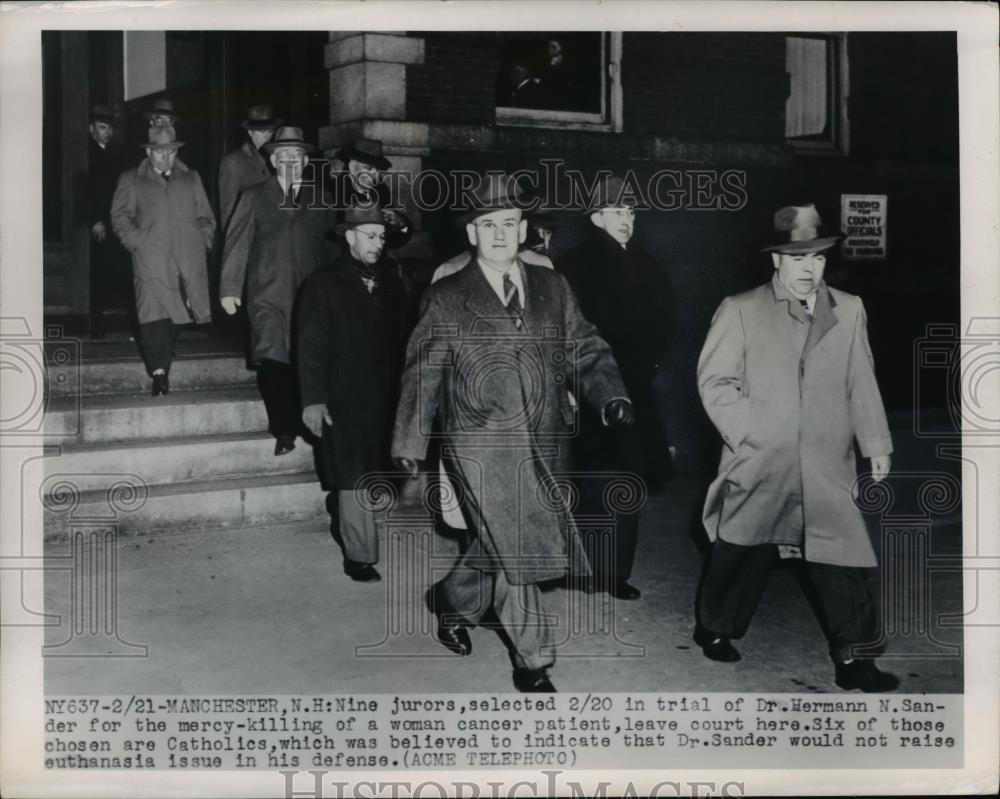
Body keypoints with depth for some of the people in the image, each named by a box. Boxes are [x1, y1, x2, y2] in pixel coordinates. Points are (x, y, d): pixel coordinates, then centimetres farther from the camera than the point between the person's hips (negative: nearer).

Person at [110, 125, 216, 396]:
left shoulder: (191, 179, 21)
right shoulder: (131, 181, 13)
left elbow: (206, 217, 21)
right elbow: (120, 217, 8)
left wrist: (202, 242, 5)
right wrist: (138, 242, -6)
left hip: (189, 261, 3)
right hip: (151, 260, -3)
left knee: (180, 314, 1)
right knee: (154, 314, -14)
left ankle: (161, 361, 20)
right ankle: (159, 371, -15)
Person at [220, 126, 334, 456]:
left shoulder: (321, 199, 13)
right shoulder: (254, 197, 9)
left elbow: (331, 242, 11)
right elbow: (237, 243, 4)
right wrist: (229, 289, -3)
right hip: (268, 296, -2)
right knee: (272, 361, -12)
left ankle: (303, 425, 12)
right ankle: (283, 429, -8)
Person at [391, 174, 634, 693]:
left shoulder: (553, 289, 12)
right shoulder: (446, 299, 3)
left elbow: (584, 352, 10)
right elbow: (422, 375, 5)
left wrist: (611, 396, -9)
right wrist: (409, 445, 2)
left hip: (544, 443, 4)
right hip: (481, 444, -4)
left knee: (497, 546, 11)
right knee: (515, 548, -8)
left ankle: (453, 602, 40)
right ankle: (532, 659, 6)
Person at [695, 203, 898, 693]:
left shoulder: (848, 310, 7)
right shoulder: (740, 311, -1)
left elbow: (862, 385, 9)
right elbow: (714, 381, -3)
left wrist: (876, 444, 4)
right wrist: (748, 433, -10)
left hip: (828, 471, 2)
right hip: (759, 467, -2)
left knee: (844, 559, -2)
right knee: (740, 556, 13)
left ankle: (850, 660, 8)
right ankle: (712, 628, 35)